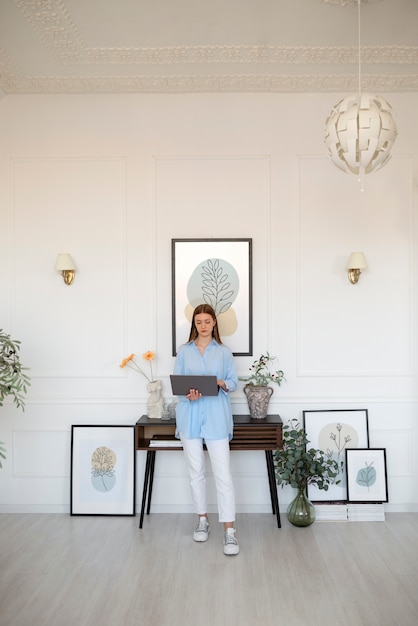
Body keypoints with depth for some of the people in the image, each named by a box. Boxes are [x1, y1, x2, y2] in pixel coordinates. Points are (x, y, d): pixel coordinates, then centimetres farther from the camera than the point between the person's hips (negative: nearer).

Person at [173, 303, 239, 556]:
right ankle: (203, 520, 28)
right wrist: (187, 394, -15)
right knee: (196, 472, 11)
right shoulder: (184, 351, 7)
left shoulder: (224, 352, 5)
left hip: (216, 417, -2)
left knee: (223, 474, -6)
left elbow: (234, 382, 5)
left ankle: (229, 531, -1)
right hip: (190, 417, 2)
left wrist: (220, 383, -16)